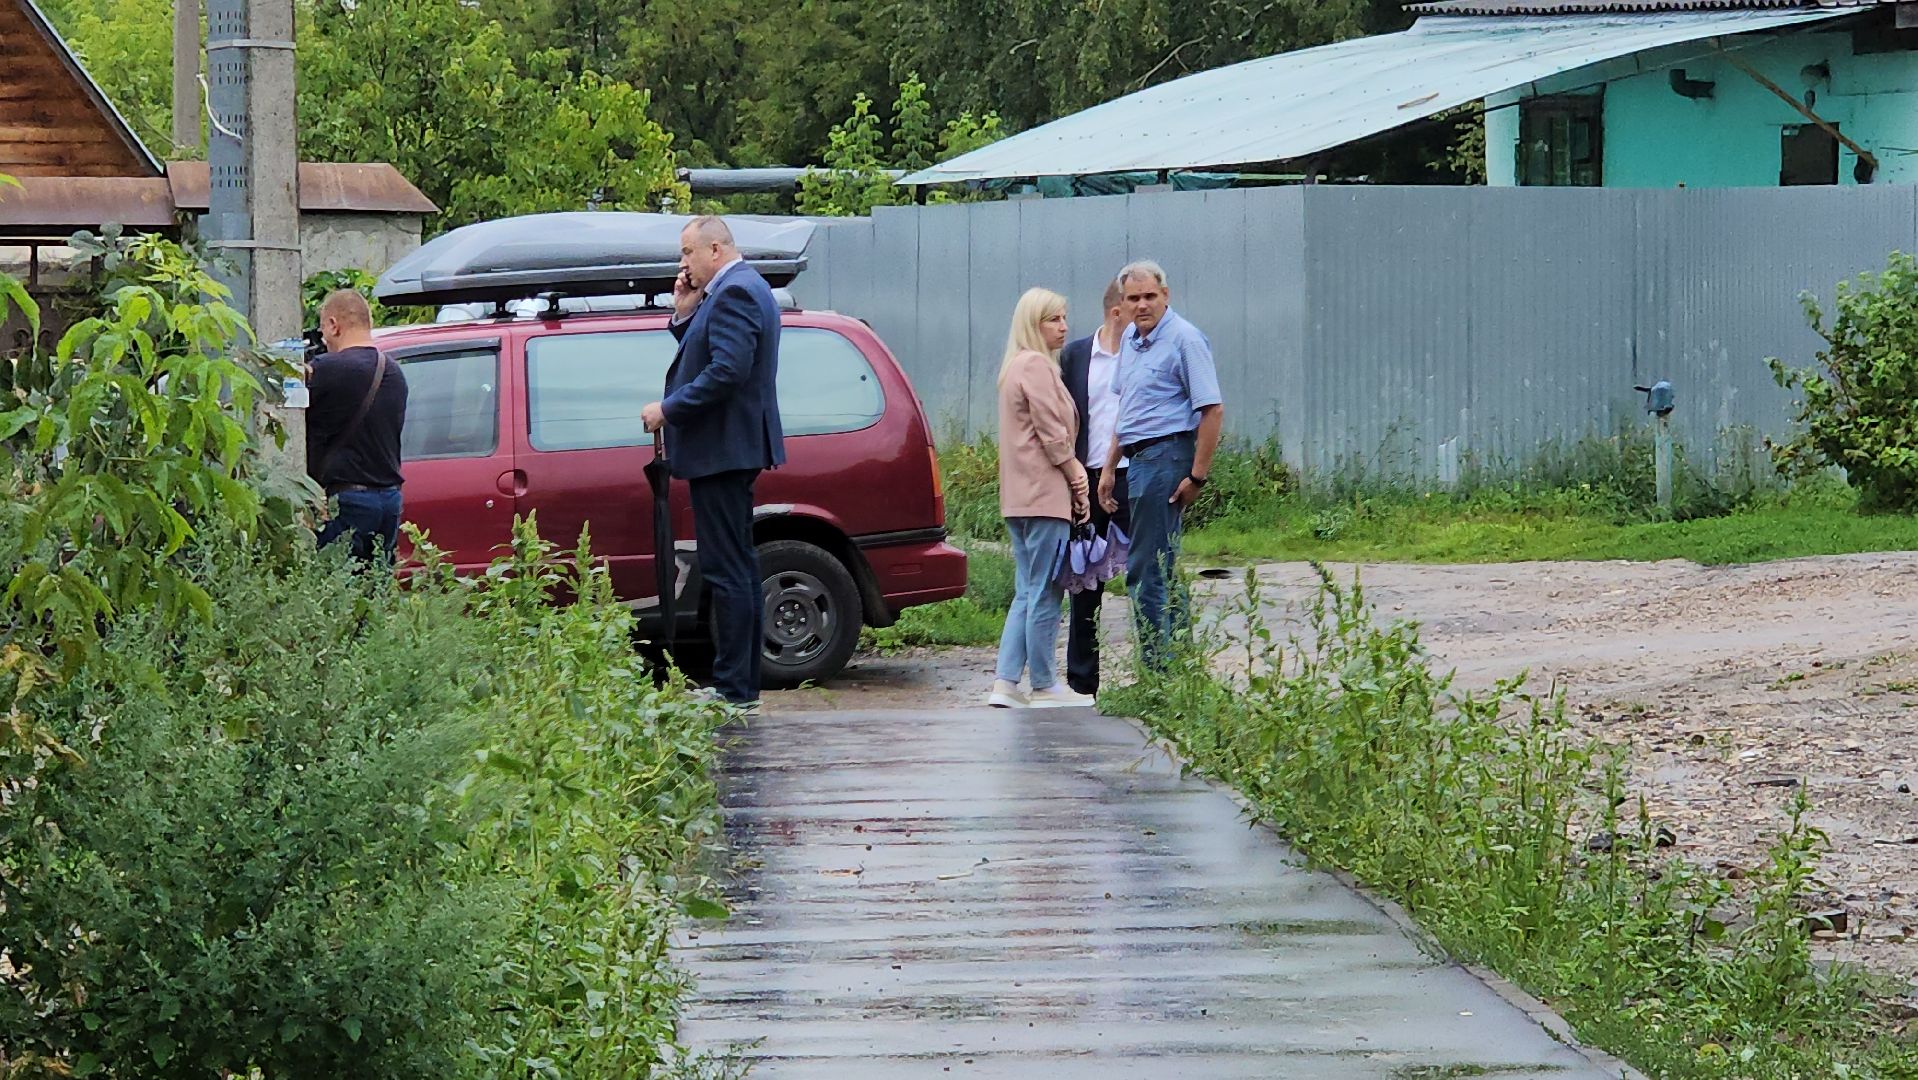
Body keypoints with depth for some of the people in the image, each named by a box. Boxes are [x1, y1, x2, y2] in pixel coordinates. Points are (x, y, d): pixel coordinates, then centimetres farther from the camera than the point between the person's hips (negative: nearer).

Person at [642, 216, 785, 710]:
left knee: (726, 571, -10)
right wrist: (685, 314, 7)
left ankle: (733, 687, -9)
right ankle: (742, 681, 20)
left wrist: (668, 409, -18)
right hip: (734, 450, 12)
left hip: (721, 449, -12)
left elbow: (727, 371, -25)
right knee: (739, 567, 15)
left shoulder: (734, 293, -16)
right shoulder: (743, 289, 18)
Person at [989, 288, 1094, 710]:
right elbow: (1052, 434, -14)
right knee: (1045, 593, -5)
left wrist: (1073, 477, 15)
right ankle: (1044, 687, -2)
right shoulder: (1036, 366, -11)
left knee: (1027, 593, 11)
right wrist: (1077, 478, -5)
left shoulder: (1018, 366, 21)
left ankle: (1006, 683, 7)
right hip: (1045, 494, -10)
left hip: (1020, 496, 10)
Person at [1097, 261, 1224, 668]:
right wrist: (1110, 468, 21)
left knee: (1145, 570, -11)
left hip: (1166, 455, -9)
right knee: (1160, 569, 12)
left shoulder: (1184, 339, -11)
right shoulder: (1131, 339, 15)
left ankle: (1158, 671, -9)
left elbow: (1212, 410, -16)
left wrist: (1197, 477, -17)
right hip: (1138, 459, 9)